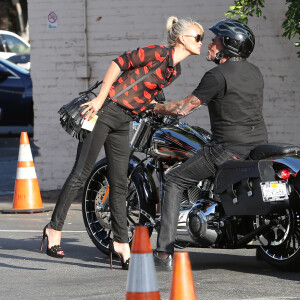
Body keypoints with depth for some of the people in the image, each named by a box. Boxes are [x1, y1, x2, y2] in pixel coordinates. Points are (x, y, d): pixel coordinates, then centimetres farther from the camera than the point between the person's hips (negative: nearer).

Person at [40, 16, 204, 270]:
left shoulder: (176, 70, 11)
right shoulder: (158, 53, -14)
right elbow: (119, 63, -13)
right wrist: (100, 99, -15)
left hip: (123, 122, 8)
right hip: (104, 111, -8)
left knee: (119, 184, 7)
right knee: (81, 173, -3)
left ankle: (121, 242, 8)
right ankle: (55, 227, 5)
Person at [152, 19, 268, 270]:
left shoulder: (218, 75, -11)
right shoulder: (255, 73, 13)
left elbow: (184, 108, -6)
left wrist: (156, 108, 11)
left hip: (228, 149, -7)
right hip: (259, 145, 7)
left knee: (174, 181, 4)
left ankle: (164, 253, -4)